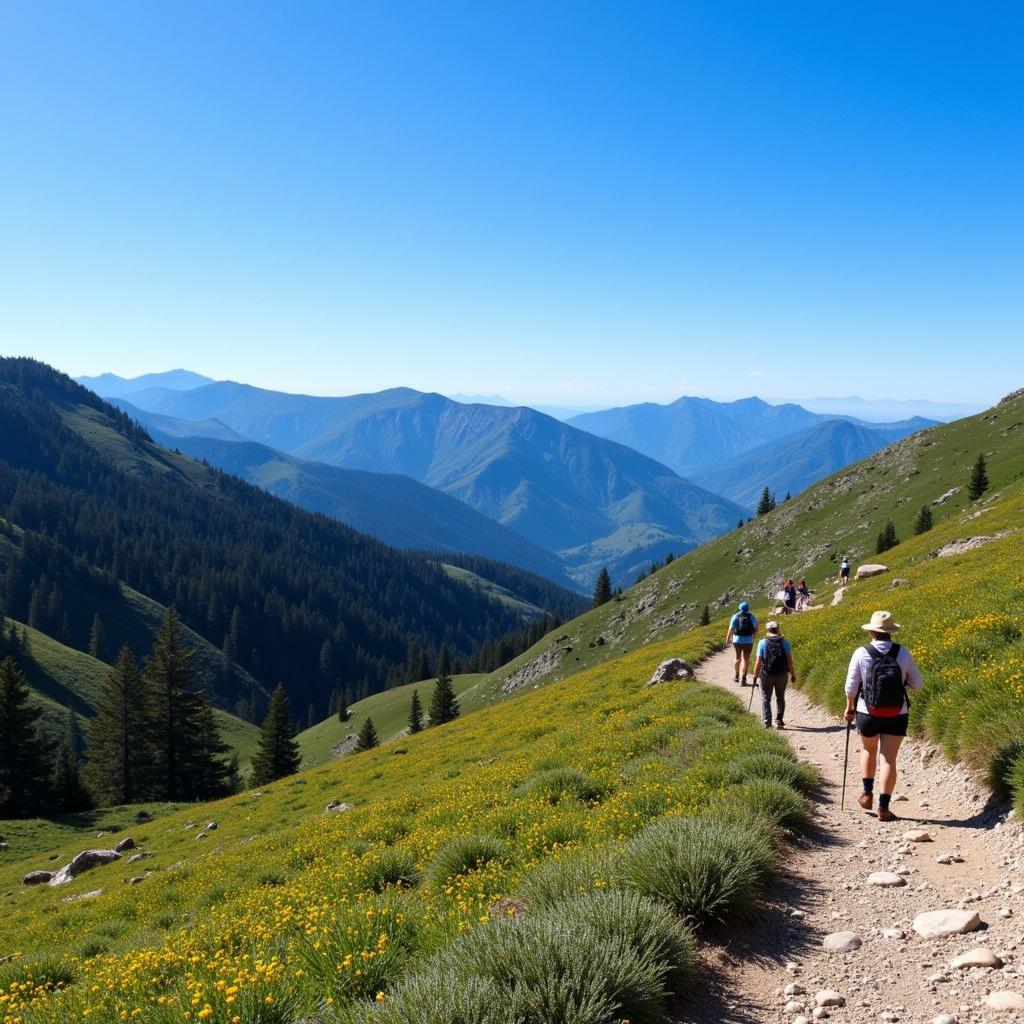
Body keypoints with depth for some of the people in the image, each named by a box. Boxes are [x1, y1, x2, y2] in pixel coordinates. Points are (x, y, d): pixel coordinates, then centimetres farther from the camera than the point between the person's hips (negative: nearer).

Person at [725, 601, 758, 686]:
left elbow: (731, 629, -5)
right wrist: (753, 636, 20)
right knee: (746, 659, 5)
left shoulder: (736, 616, -1)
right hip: (748, 641, -1)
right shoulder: (751, 616, 1)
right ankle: (743, 680, 1)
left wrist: (727, 640, 4)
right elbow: (756, 629, 2)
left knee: (738, 658, 19)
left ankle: (736, 676, 31)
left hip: (737, 640, 1)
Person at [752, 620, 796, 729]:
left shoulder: (762, 643, -4)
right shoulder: (784, 642, -1)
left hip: (766, 675, -1)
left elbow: (758, 662, -7)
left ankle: (767, 723, 2)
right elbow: (790, 661, -3)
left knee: (766, 699, 9)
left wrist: (755, 675, 1)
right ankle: (779, 721, 15)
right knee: (780, 698, 19)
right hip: (782, 675, 2)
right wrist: (793, 674, 6)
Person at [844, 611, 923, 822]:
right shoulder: (903, 653, -7)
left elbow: (851, 687, -5)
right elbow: (917, 684, 1)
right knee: (889, 759, 3)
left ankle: (868, 794, 23)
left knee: (868, 750, 25)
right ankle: (884, 807, 0)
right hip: (897, 716, 0)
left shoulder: (861, 653, -11)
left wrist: (849, 709, 11)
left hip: (867, 714, 0)